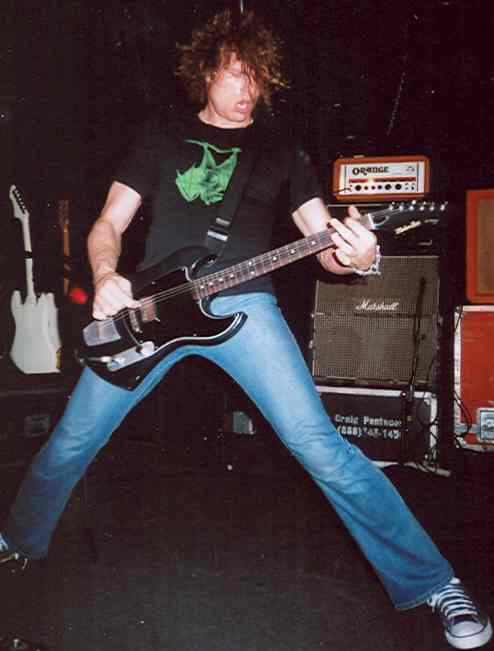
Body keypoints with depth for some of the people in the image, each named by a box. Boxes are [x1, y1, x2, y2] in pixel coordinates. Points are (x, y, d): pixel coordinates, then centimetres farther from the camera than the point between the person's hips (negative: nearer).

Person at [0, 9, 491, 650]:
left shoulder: (280, 148, 14)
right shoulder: (160, 137, 14)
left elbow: (324, 242, 7)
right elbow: (108, 224, 12)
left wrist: (356, 256, -18)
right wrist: (106, 276, -11)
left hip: (242, 302, -1)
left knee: (317, 442, -15)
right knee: (72, 440, 8)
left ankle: (432, 583, -1)